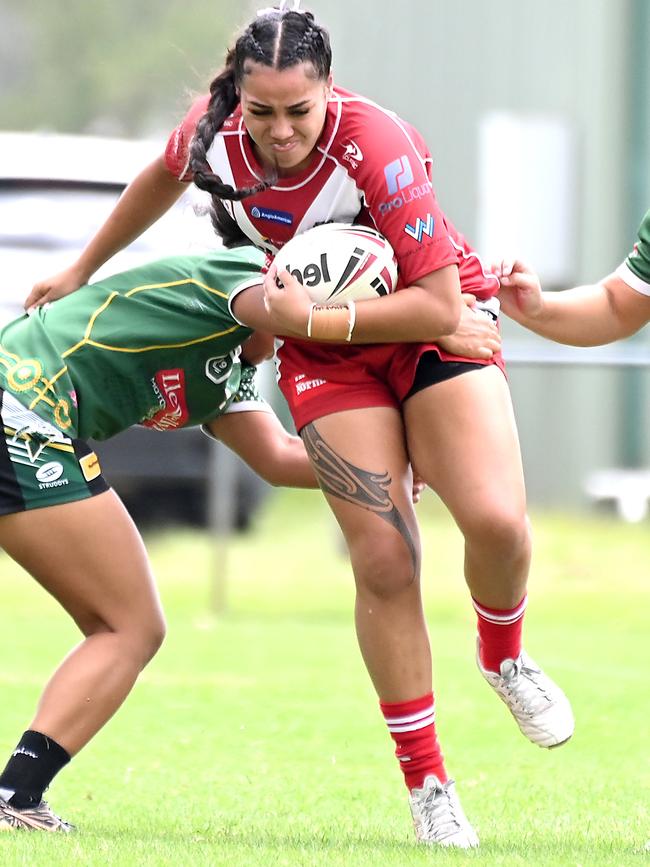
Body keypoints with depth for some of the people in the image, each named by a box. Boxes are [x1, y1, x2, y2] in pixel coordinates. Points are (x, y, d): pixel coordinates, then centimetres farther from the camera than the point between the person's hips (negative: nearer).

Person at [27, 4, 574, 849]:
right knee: (383, 558, -12)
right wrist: (83, 269, 22)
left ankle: (503, 654, 12)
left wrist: (306, 317, -28)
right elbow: (164, 178, 11)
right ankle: (425, 781, 0)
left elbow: (437, 305, -28)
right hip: (327, 359, 3)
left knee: (495, 519, -23)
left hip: (437, 326, -3)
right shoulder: (213, 129, -17)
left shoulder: (376, 147, -31)